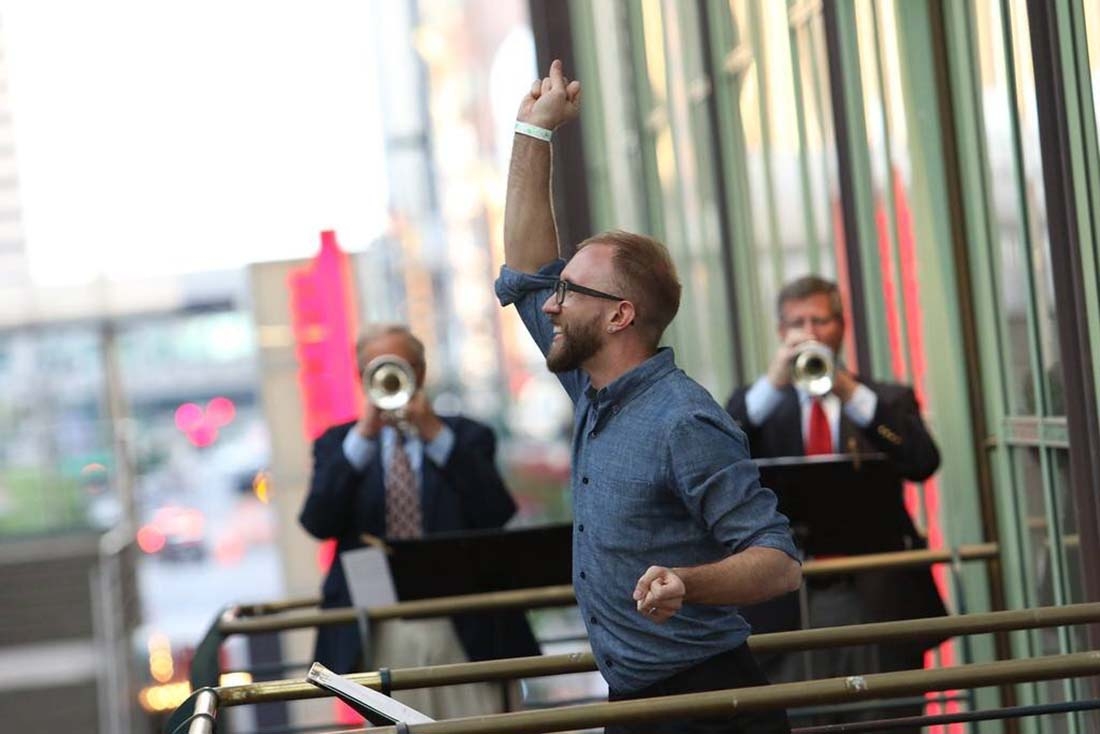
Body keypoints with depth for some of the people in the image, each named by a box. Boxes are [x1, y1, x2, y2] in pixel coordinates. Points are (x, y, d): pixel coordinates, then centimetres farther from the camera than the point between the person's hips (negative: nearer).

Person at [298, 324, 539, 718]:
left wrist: (436, 434, -13)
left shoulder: (466, 437, 11)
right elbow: (317, 523, -5)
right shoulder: (339, 444, 12)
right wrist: (362, 437, -13)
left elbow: (499, 516, -6)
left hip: (464, 627, 0)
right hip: (381, 634, 0)